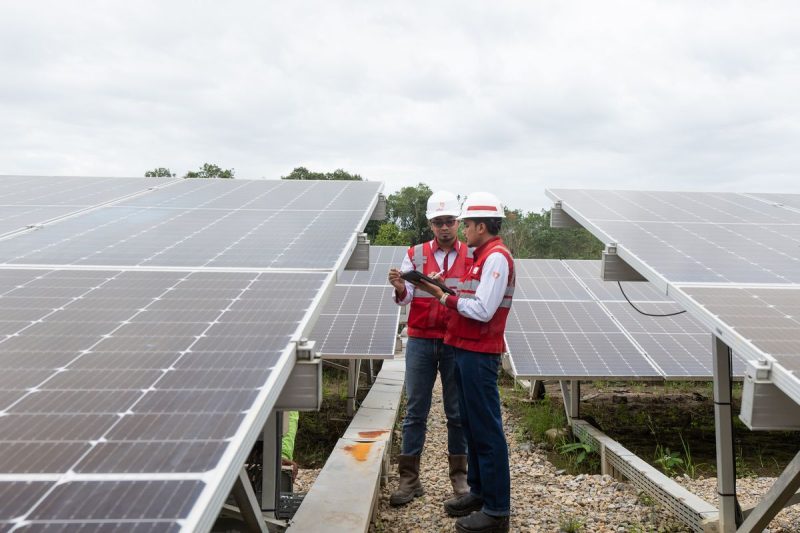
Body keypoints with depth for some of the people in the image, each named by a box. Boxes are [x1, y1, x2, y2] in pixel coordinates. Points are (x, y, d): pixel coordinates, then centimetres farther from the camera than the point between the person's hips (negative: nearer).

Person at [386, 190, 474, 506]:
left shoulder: (471, 257, 3)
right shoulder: (416, 254, 4)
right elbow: (405, 298, -3)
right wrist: (400, 288, -26)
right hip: (420, 341, 1)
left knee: (457, 412, 9)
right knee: (415, 411, 5)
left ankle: (459, 475, 22)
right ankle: (409, 479, 13)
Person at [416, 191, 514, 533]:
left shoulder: (496, 257, -13)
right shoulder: (482, 257, 17)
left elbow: (482, 310, -21)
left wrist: (445, 298, -12)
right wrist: (446, 294, 3)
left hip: (479, 354, -10)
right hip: (467, 350, 10)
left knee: (487, 430, -5)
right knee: (471, 425, 16)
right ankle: (479, 492, 27)